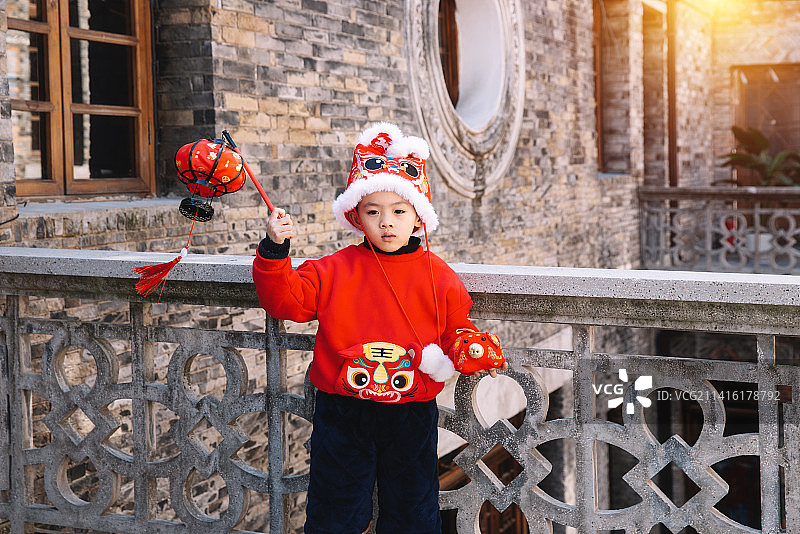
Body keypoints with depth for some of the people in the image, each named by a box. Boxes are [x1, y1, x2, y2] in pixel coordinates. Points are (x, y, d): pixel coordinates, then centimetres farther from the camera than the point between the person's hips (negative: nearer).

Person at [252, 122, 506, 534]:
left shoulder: (438, 277, -1)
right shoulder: (335, 271, -2)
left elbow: (456, 330, 6)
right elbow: (286, 300, -5)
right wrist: (275, 251, -18)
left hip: (411, 416, 0)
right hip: (342, 414, 0)